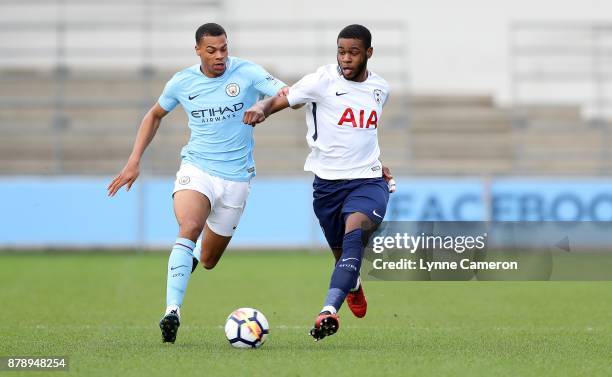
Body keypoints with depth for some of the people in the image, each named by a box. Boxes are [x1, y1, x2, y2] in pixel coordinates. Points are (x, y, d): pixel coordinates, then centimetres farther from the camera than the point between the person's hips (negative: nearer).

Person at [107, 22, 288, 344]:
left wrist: (287, 95, -43)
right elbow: (154, 115, 17)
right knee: (189, 227, -31)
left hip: (236, 177, 1)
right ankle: (172, 311, -39)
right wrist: (134, 161, 9)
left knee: (208, 261, 10)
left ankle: (192, 258, 49)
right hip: (196, 169, -1)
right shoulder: (181, 82, 0)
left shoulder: (247, 73, -7)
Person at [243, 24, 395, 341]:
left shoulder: (380, 88, 7)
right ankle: (353, 288, 52)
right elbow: (280, 99, -13)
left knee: (355, 232, -28)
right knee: (341, 253, 13)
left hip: (368, 181, 1)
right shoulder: (323, 81, -7)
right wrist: (261, 107, -34)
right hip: (328, 181, -1)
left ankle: (329, 311, -42)